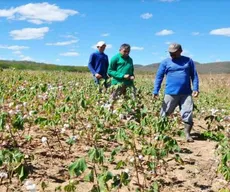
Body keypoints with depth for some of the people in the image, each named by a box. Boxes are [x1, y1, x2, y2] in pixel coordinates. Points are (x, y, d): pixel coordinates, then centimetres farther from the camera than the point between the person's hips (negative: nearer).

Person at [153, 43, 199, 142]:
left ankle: (187, 134, 11)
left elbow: (194, 75, 11)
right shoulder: (165, 62, 4)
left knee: (188, 114, -1)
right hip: (170, 93, 0)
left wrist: (195, 88, -1)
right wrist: (155, 91, -5)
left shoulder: (188, 61, 8)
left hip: (186, 93, 1)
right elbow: (159, 77, 4)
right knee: (164, 114, 5)